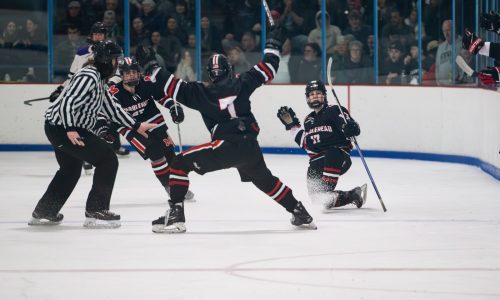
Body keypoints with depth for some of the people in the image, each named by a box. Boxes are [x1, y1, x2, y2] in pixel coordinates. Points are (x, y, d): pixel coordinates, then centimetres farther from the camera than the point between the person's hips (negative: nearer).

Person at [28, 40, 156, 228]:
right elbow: (67, 103, -25)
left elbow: (111, 108, 20)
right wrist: (70, 130, -33)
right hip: (63, 128, -11)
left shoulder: (99, 80, 16)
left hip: (58, 129, 11)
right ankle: (96, 212, -7)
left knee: (71, 170, 28)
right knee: (108, 160, -9)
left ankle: (43, 213, 37)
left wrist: (136, 126, 17)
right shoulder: (88, 77, -17)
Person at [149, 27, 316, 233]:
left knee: (180, 164, 3)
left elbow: (176, 88, 1)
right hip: (251, 146, 5)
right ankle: (300, 213, 32)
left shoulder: (202, 92, 3)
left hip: (226, 146, -5)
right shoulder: (241, 84, 11)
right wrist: (273, 44, 34)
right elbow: (267, 69, 19)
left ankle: (175, 214, -10)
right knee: (265, 179, 30)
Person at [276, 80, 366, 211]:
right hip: (317, 162, 7)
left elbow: (354, 129, -9)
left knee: (331, 155, -42)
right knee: (315, 194, -8)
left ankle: (327, 190, -42)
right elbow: (304, 142, 25)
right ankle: (352, 196, 2)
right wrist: (291, 124, 21)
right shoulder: (309, 120, 20)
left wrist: (350, 129, -34)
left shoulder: (334, 111, 0)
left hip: (339, 158, -7)